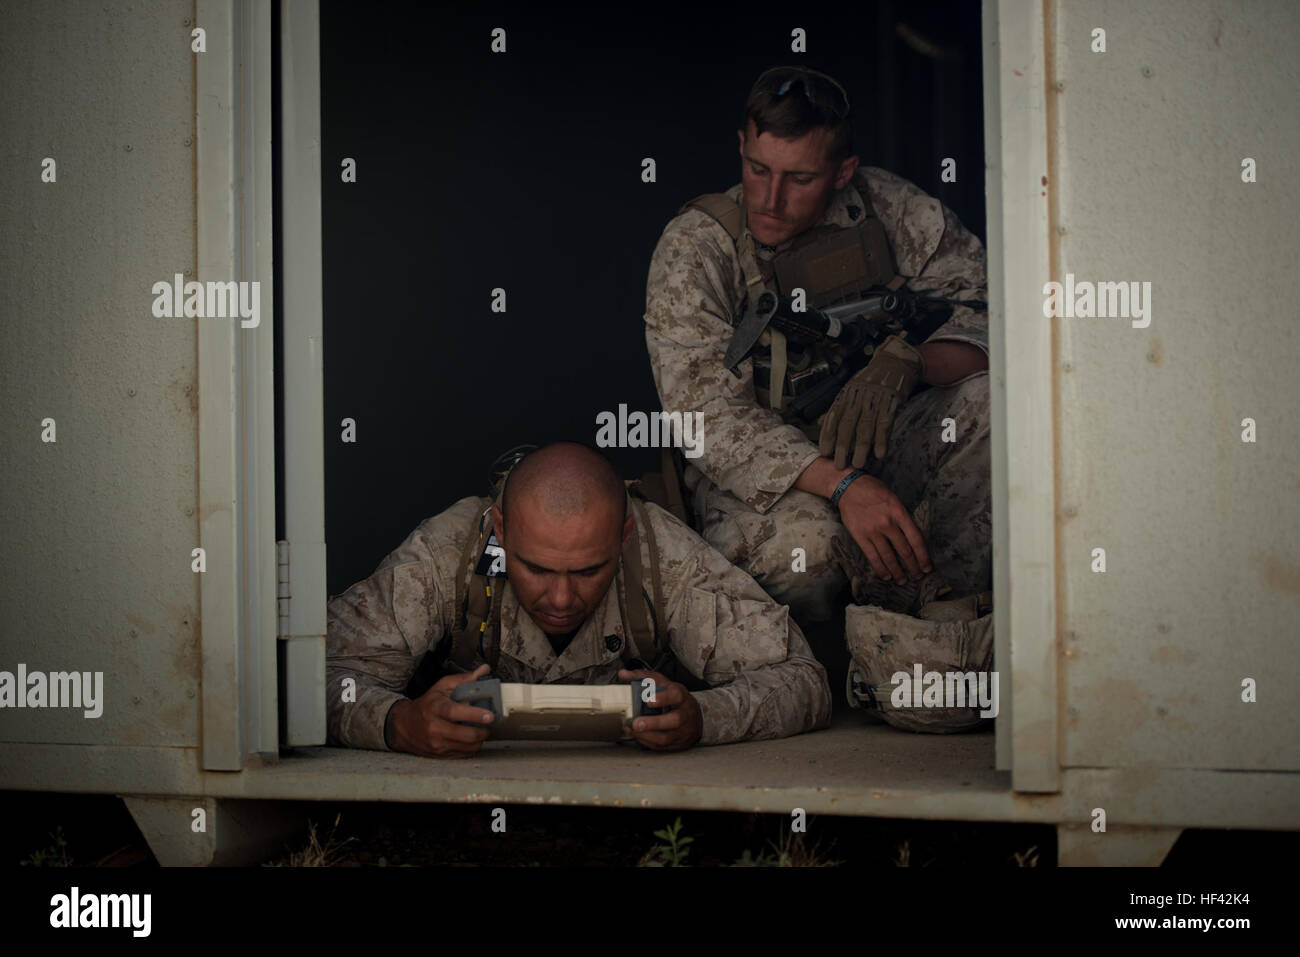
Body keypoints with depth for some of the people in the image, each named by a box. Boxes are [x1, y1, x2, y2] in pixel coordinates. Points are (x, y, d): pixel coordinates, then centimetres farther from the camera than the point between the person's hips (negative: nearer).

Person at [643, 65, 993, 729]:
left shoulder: (885, 207, -3)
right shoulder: (692, 248, -12)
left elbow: (988, 315, -5)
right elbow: (709, 418, -21)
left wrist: (902, 361, -27)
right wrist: (843, 485, -35)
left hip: (881, 450, 4)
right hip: (757, 477, -3)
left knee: (992, 401, -24)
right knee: (803, 545, -37)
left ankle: (941, 618, -26)